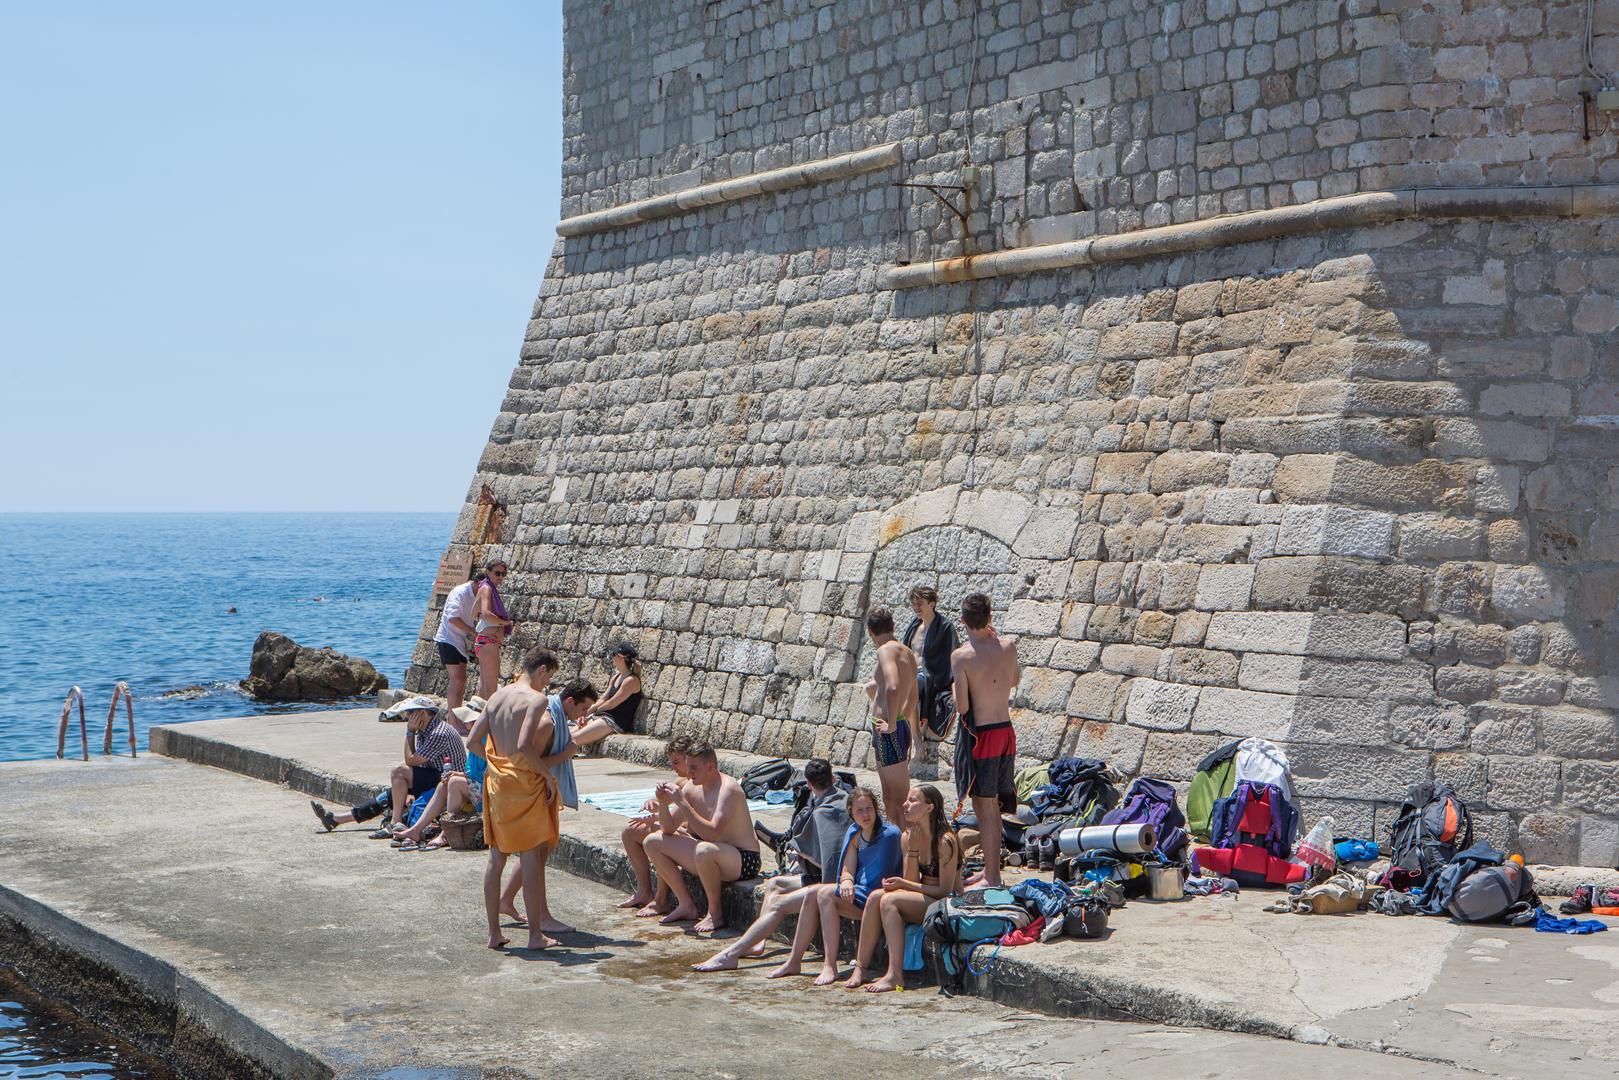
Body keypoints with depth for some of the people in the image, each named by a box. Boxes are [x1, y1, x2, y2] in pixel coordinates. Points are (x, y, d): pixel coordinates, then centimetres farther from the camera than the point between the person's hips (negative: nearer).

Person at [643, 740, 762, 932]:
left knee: (704, 850, -41)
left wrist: (683, 803, -31)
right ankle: (686, 906, 9)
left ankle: (715, 913, -16)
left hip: (743, 861, -9)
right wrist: (663, 802, -12)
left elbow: (713, 833, -34)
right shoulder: (691, 788, 3)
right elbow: (668, 829, 7)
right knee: (653, 842, 5)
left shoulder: (728, 789, -21)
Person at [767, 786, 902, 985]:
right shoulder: (855, 834, 9)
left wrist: (851, 887, -16)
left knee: (826, 894, -24)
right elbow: (847, 870, 5)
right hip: (855, 893, 8)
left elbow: (881, 880, -17)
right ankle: (793, 961, -10)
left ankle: (830, 966, -29)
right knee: (813, 893, -11)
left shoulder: (890, 834, -14)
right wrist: (846, 882, -18)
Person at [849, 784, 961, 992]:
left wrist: (903, 884, -16)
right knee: (875, 896, -18)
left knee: (889, 900, -27)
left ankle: (895, 975, -31)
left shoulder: (945, 841, -16)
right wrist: (912, 849, -11)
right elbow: (911, 882, 1)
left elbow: (945, 891, -16)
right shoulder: (908, 837, 5)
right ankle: (860, 967, -19)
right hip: (922, 901, 7)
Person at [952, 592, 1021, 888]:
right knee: (993, 808, 17)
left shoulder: (961, 656, -17)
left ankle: (992, 878, 4)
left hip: (981, 735, -6)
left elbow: (962, 706, -18)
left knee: (984, 808, 1)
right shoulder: (1008, 646, 0)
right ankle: (991, 871, 27)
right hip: (1006, 731, 6)